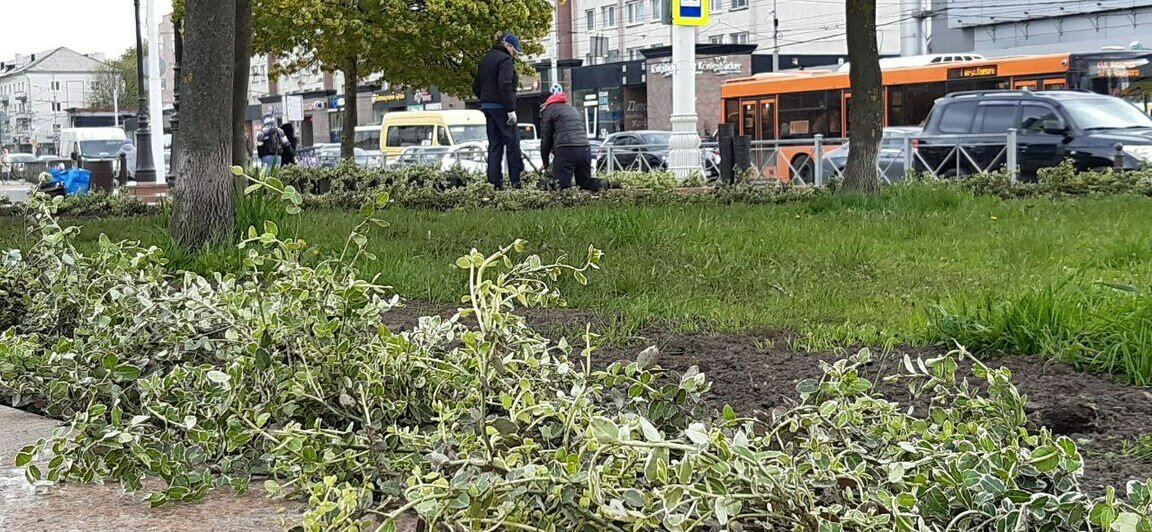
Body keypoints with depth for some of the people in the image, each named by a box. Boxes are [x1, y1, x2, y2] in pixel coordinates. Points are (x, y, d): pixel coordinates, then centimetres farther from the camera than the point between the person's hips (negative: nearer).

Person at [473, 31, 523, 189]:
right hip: (501, 107, -8)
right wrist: (511, 110, -21)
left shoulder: (486, 59, 16)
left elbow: (476, 87, 20)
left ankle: (494, 182, 6)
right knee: (512, 142, -2)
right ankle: (516, 181, -3)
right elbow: (505, 86, -21)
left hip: (487, 106, 8)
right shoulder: (505, 60, -10)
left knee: (494, 144, 9)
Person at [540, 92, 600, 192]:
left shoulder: (548, 110, 12)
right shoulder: (573, 109, 32)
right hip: (585, 149, 6)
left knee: (559, 187, -8)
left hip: (566, 150, -6)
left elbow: (546, 138, 10)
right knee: (585, 183, 17)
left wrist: (545, 163, 19)